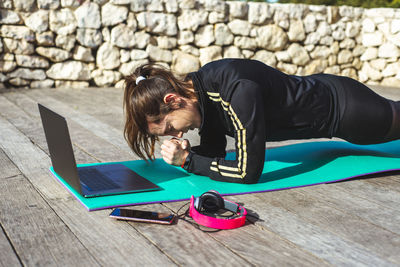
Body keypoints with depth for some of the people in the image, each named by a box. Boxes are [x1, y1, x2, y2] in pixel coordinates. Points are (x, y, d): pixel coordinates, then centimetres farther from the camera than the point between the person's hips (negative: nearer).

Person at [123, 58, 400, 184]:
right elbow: (215, 151, -5)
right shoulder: (198, 88, -16)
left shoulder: (237, 89, -42)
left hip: (345, 107, -7)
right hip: (319, 95, 7)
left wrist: (188, 161, -30)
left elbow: (249, 170, -36)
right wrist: (188, 152, -25)